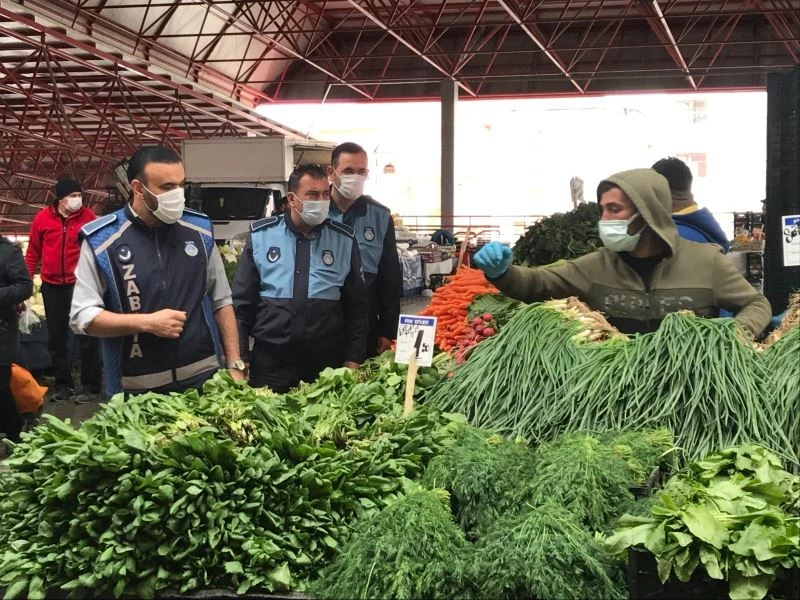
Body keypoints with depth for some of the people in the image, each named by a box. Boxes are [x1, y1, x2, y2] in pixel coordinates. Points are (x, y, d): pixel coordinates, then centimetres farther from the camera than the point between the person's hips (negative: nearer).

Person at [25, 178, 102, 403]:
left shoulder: (88, 216, -6)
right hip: (52, 287, 3)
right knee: (56, 338, 11)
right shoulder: (43, 217, -1)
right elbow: (33, 252, 8)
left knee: (86, 337, 0)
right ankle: (63, 384, 24)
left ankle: (91, 386, 8)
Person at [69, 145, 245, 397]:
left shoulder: (200, 230, 3)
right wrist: (147, 323, -18)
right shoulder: (101, 240, -8)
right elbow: (82, 315, -7)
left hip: (205, 378, 3)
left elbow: (221, 301, 9)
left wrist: (234, 365, 3)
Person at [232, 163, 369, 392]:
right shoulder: (261, 235, 2)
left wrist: (353, 360, 3)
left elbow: (356, 306, 8)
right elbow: (241, 301, 5)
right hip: (269, 361, 0)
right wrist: (239, 359, 2)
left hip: (328, 364, 1)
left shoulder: (344, 240, 4)